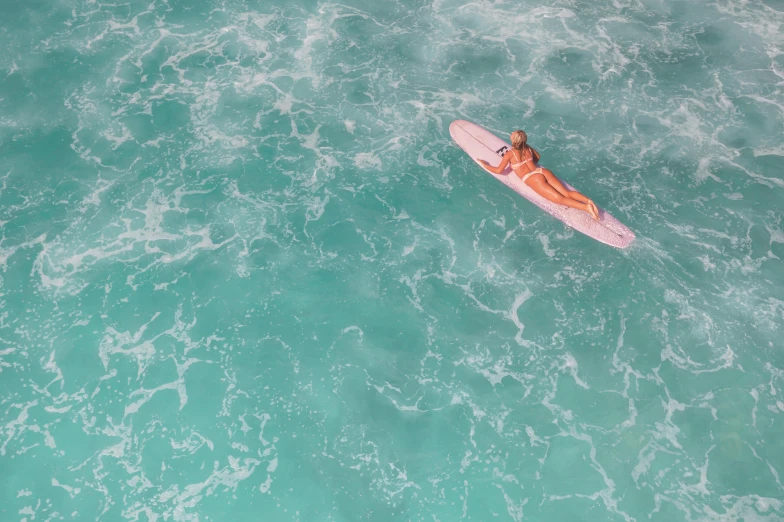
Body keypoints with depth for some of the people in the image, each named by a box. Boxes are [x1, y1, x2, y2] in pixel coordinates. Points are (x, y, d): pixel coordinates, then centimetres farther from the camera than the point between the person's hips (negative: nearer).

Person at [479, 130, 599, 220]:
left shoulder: (509, 154, 2)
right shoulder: (528, 148, 20)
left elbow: (499, 170, 2)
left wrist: (485, 164, 16)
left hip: (533, 179, -6)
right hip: (543, 172, 6)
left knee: (560, 199, -16)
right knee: (566, 193, -3)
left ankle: (586, 207, -35)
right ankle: (588, 200, -28)